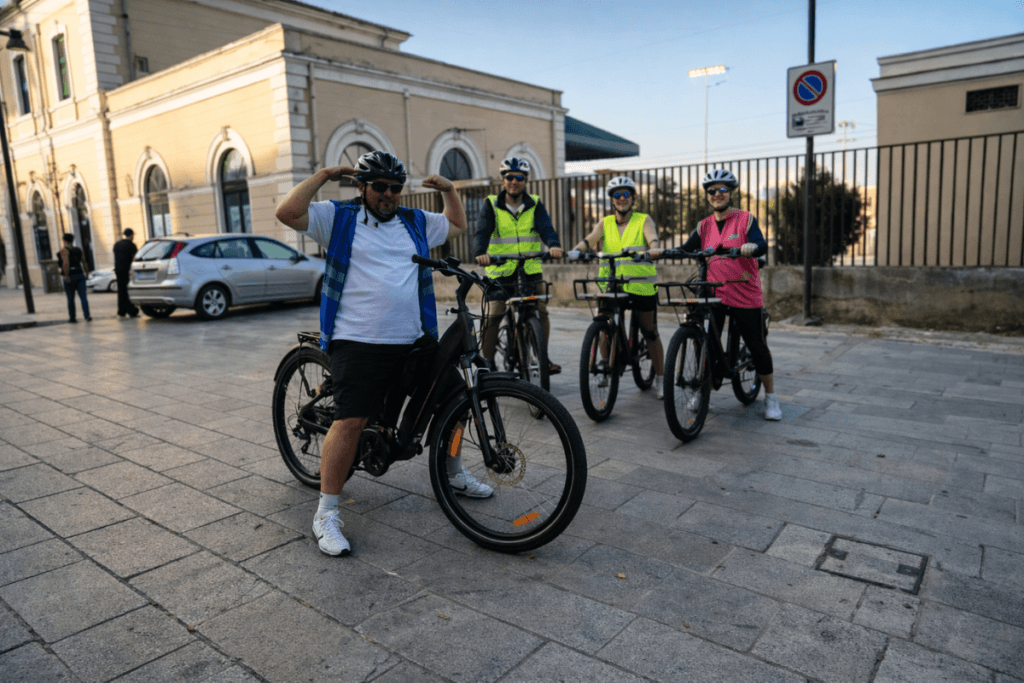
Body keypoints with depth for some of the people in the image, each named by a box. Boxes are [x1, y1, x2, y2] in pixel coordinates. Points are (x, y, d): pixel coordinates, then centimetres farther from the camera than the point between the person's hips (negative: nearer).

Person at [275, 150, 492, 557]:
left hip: (414, 340, 6)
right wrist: (322, 176, -3)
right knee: (351, 421, -14)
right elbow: (287, 213, -9)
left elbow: (458, 226, 31)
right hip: (359, 343, -5)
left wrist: (448, 189, 18)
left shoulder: (415, 223, 17)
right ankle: (326, 514, 0)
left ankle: (455, 475, 36)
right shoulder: (338, 219, 4)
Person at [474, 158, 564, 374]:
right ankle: (488, 363, 6)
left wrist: (554, 245, -33)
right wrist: (480, 253, -34)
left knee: (541, 311, -8)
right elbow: (482, 232, -13)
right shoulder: (492, 205, 0)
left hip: (530, 269, 1)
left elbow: (546, 228, -11)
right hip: (499, 270, -1)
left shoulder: (535, 205, 4)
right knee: (491, 317, -8)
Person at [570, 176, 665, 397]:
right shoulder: (605, 223, 12)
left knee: (650, 333, 6)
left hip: (641, 285, -1)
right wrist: (577, 249, -28)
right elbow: (590, 239, -6)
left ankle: (660, 379, 21)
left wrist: (655, 248, -38)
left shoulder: (644, 220, 6)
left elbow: (653, 238, -14)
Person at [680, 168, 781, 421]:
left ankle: (770, 398, 18)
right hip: (714, 295, 3)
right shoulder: (704, 226, 11)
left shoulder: (746, 219, 1)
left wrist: (751, 247, -37)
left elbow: (762, 246, -14)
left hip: (746, 296, -2)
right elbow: (687, 249, 0)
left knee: (758, 347, 3)